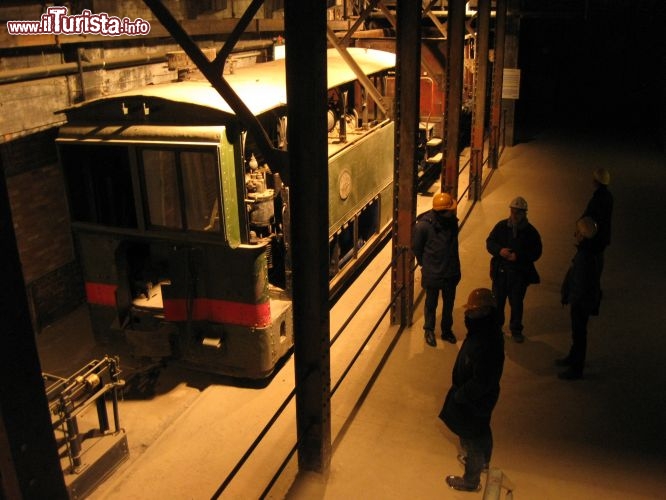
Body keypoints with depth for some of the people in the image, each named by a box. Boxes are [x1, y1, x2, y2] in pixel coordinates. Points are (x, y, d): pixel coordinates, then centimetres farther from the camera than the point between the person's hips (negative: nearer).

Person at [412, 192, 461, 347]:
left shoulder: (452, 221, -7)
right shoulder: (423, 225, -22)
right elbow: (416, 247, -7)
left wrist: (454, 266, 12)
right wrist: (425, 264, 3)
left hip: (451, 272, 4)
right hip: (432, 274, -4)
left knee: (449, 304, 18)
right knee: (431, 304, 14)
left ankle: (447, 330, 38)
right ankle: (429, 331, 35)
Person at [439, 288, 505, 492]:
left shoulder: (485, 344, -39)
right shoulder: (486, 329, -8)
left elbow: (480, 382, -32)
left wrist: (459, 396, -17)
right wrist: (460, 391, 12)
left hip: (474, 400, -9)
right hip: (483, 396, 9)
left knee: (471, 438, 13)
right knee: (482, 430, 31)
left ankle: (471, 480, 36)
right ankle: (482, 461, 57)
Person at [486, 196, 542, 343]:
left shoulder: (531, 231, -6)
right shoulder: (501, 226, -2)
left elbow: (536, 252, -6)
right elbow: (490, 242, 1)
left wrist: (519, 257, -20)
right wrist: (499, 250, -19)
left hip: (520, 273, -1)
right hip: (500, 270, 1)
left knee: (516, 303, 9)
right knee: (498, 301, 12)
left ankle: (516, 330, 27)